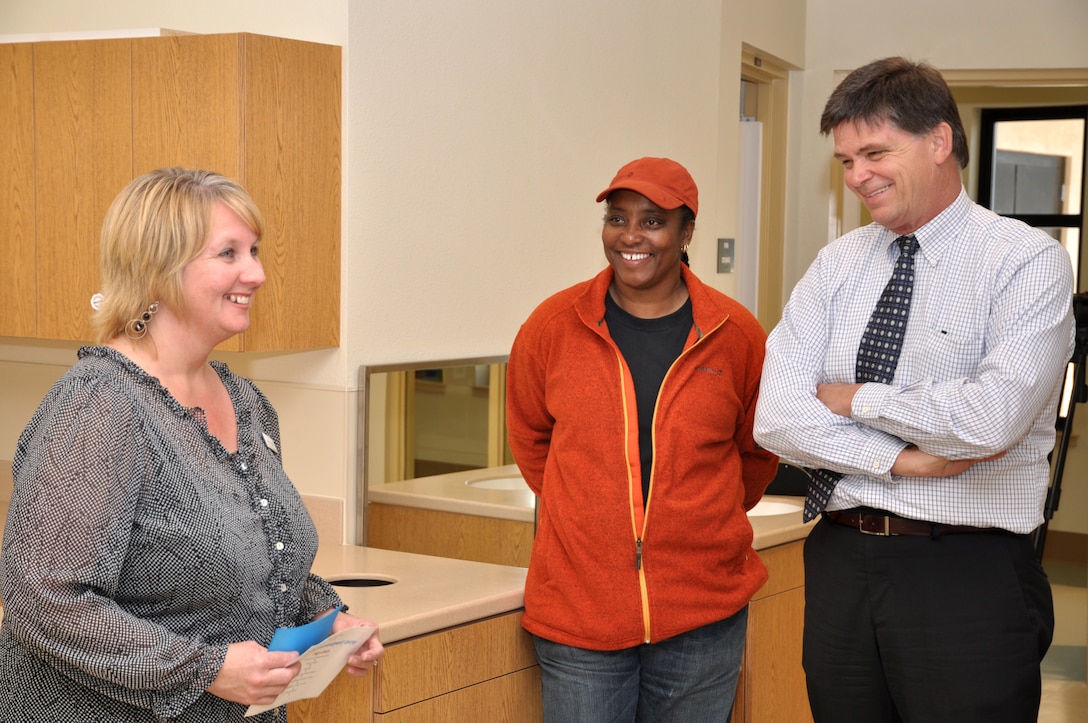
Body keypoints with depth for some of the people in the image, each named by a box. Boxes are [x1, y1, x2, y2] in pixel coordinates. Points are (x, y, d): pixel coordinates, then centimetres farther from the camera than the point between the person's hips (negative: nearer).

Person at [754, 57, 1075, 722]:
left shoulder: (1028, 261, -7)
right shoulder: (838, 265, 8)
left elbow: (993, 417, -24)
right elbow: (775, 416, -3)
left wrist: (855, 399, -10)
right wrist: (907, 458, -15)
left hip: (968, 574, -5)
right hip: (840, 561, 5)